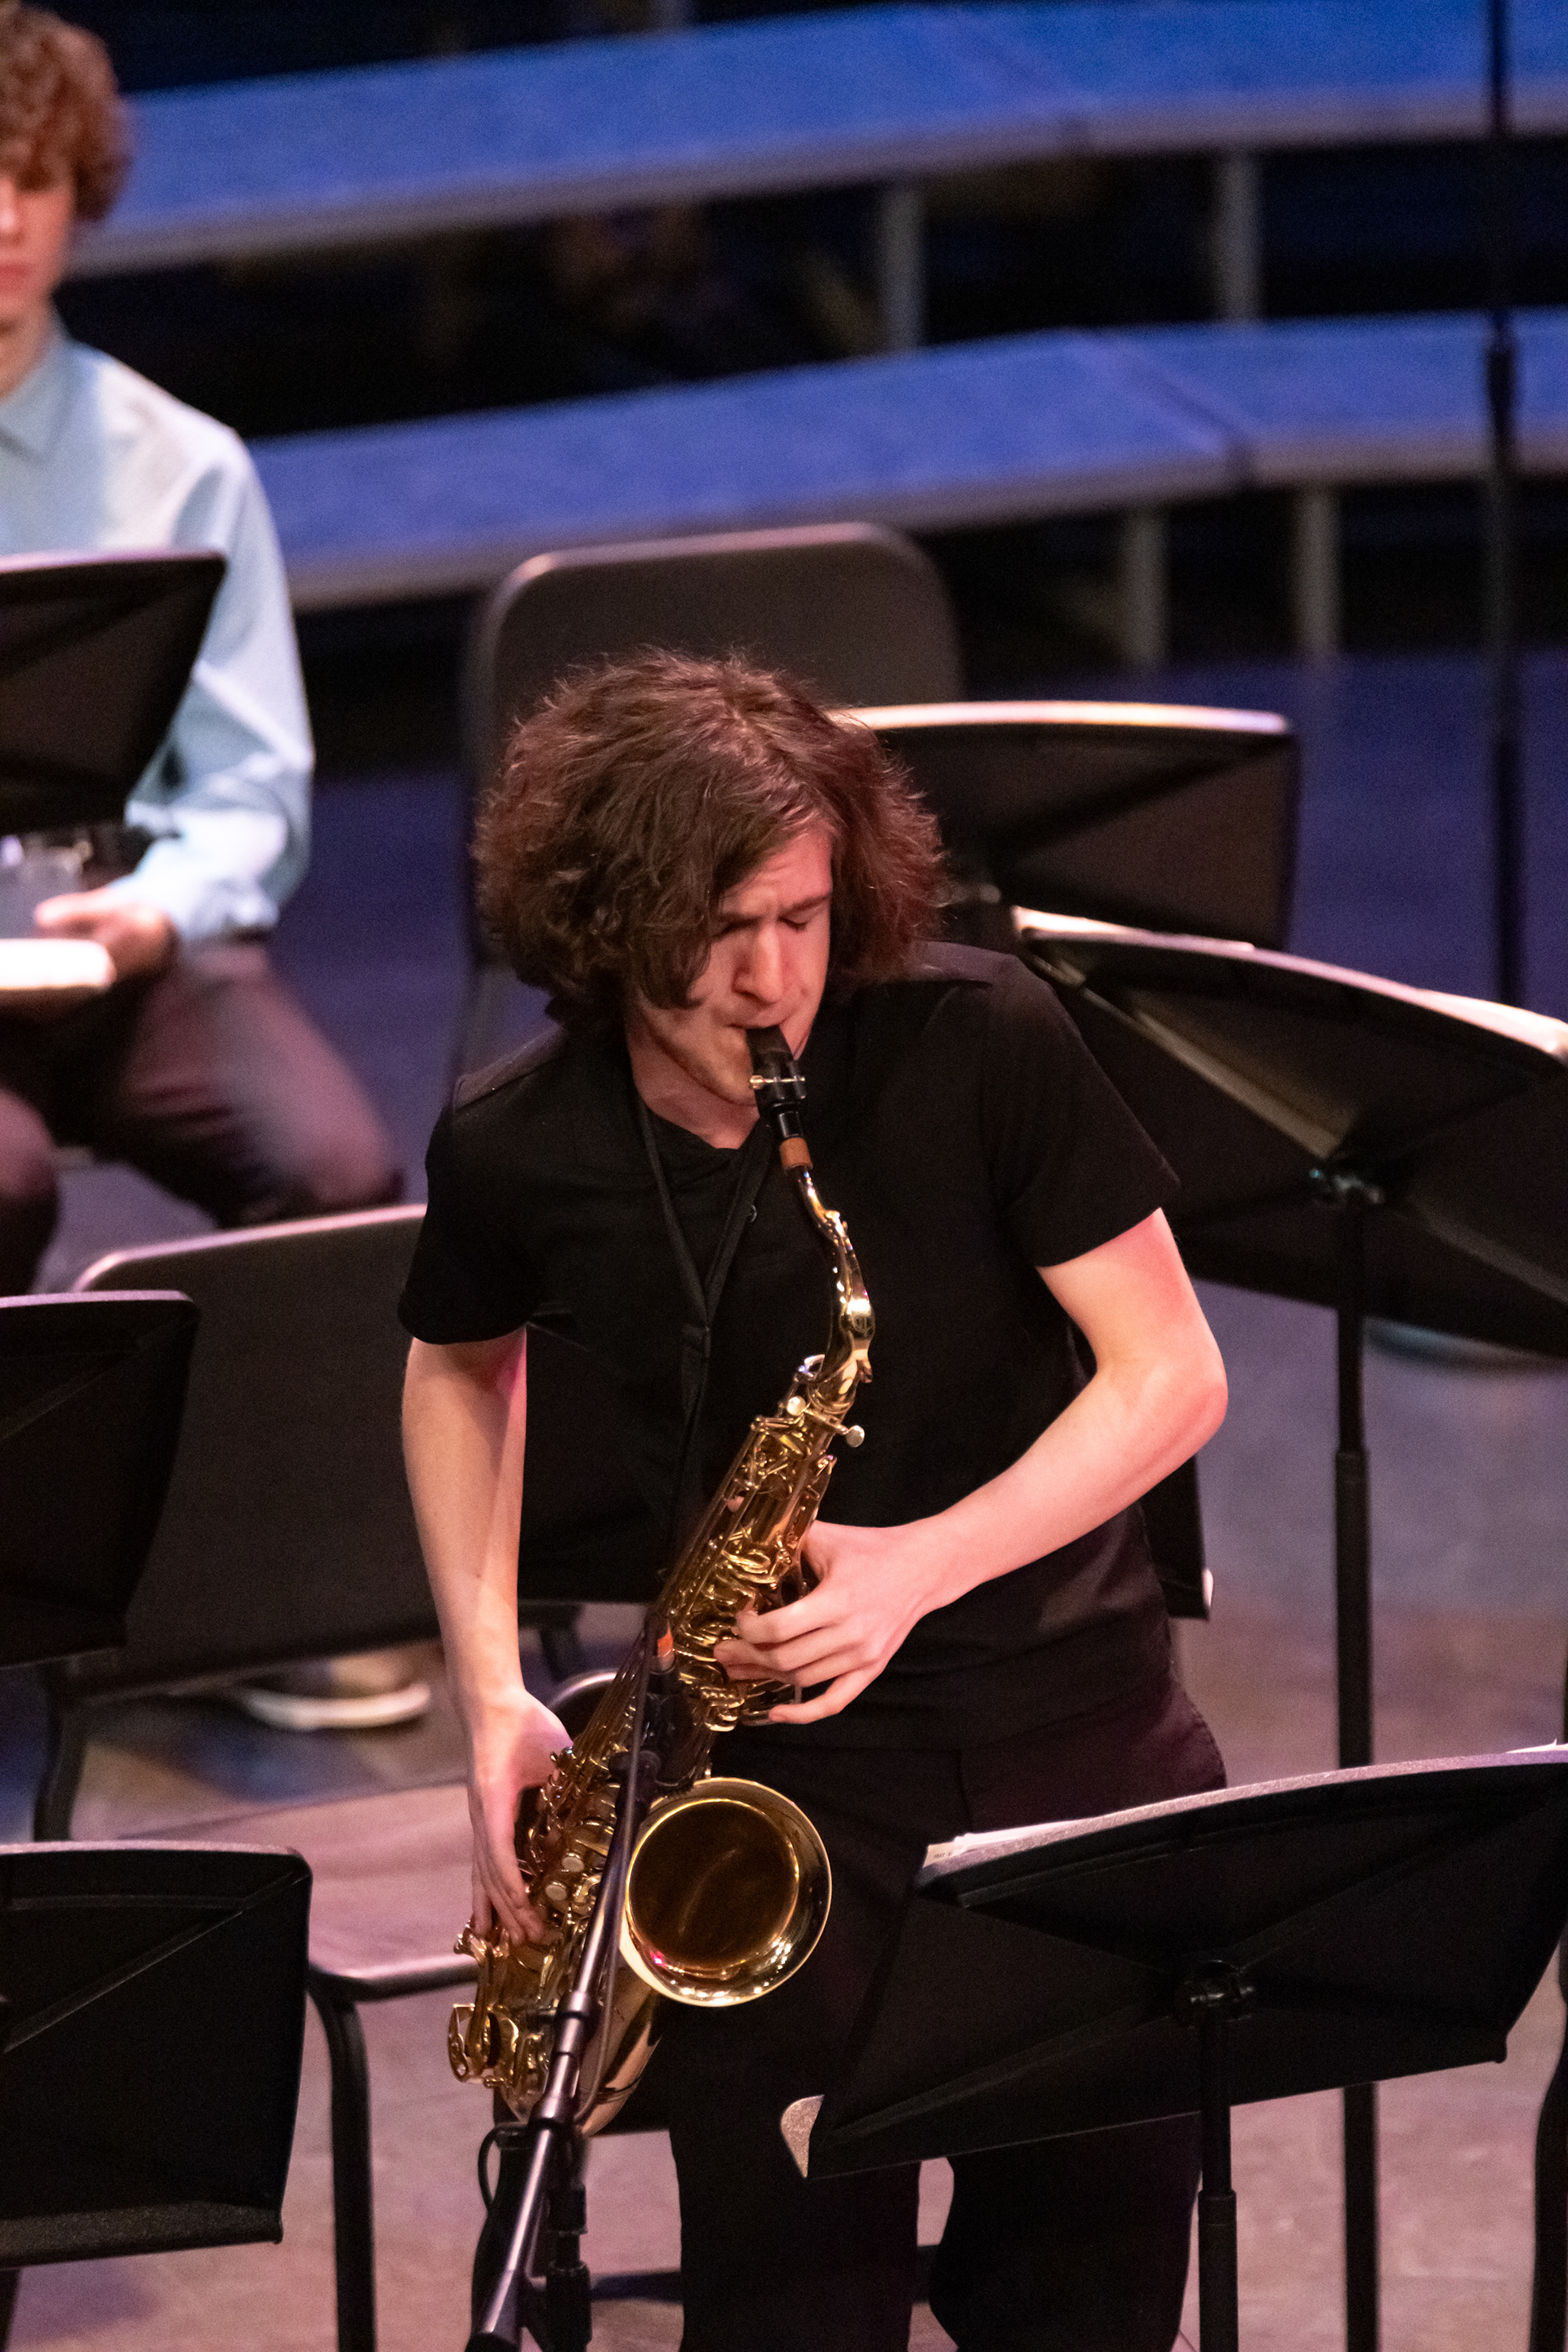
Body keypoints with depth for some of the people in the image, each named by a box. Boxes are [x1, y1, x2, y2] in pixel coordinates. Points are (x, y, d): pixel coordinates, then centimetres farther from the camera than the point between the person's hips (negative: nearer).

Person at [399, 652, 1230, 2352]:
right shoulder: (517, 1153, -5)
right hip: (777, 1772, 0)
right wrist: (492, 1690, 4)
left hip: (1075, 1728, 0)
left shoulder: (979, 1044, -12)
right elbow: (460, 1366, 16)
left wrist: (923, 1565, -21)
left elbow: (1171, 1373, -8)